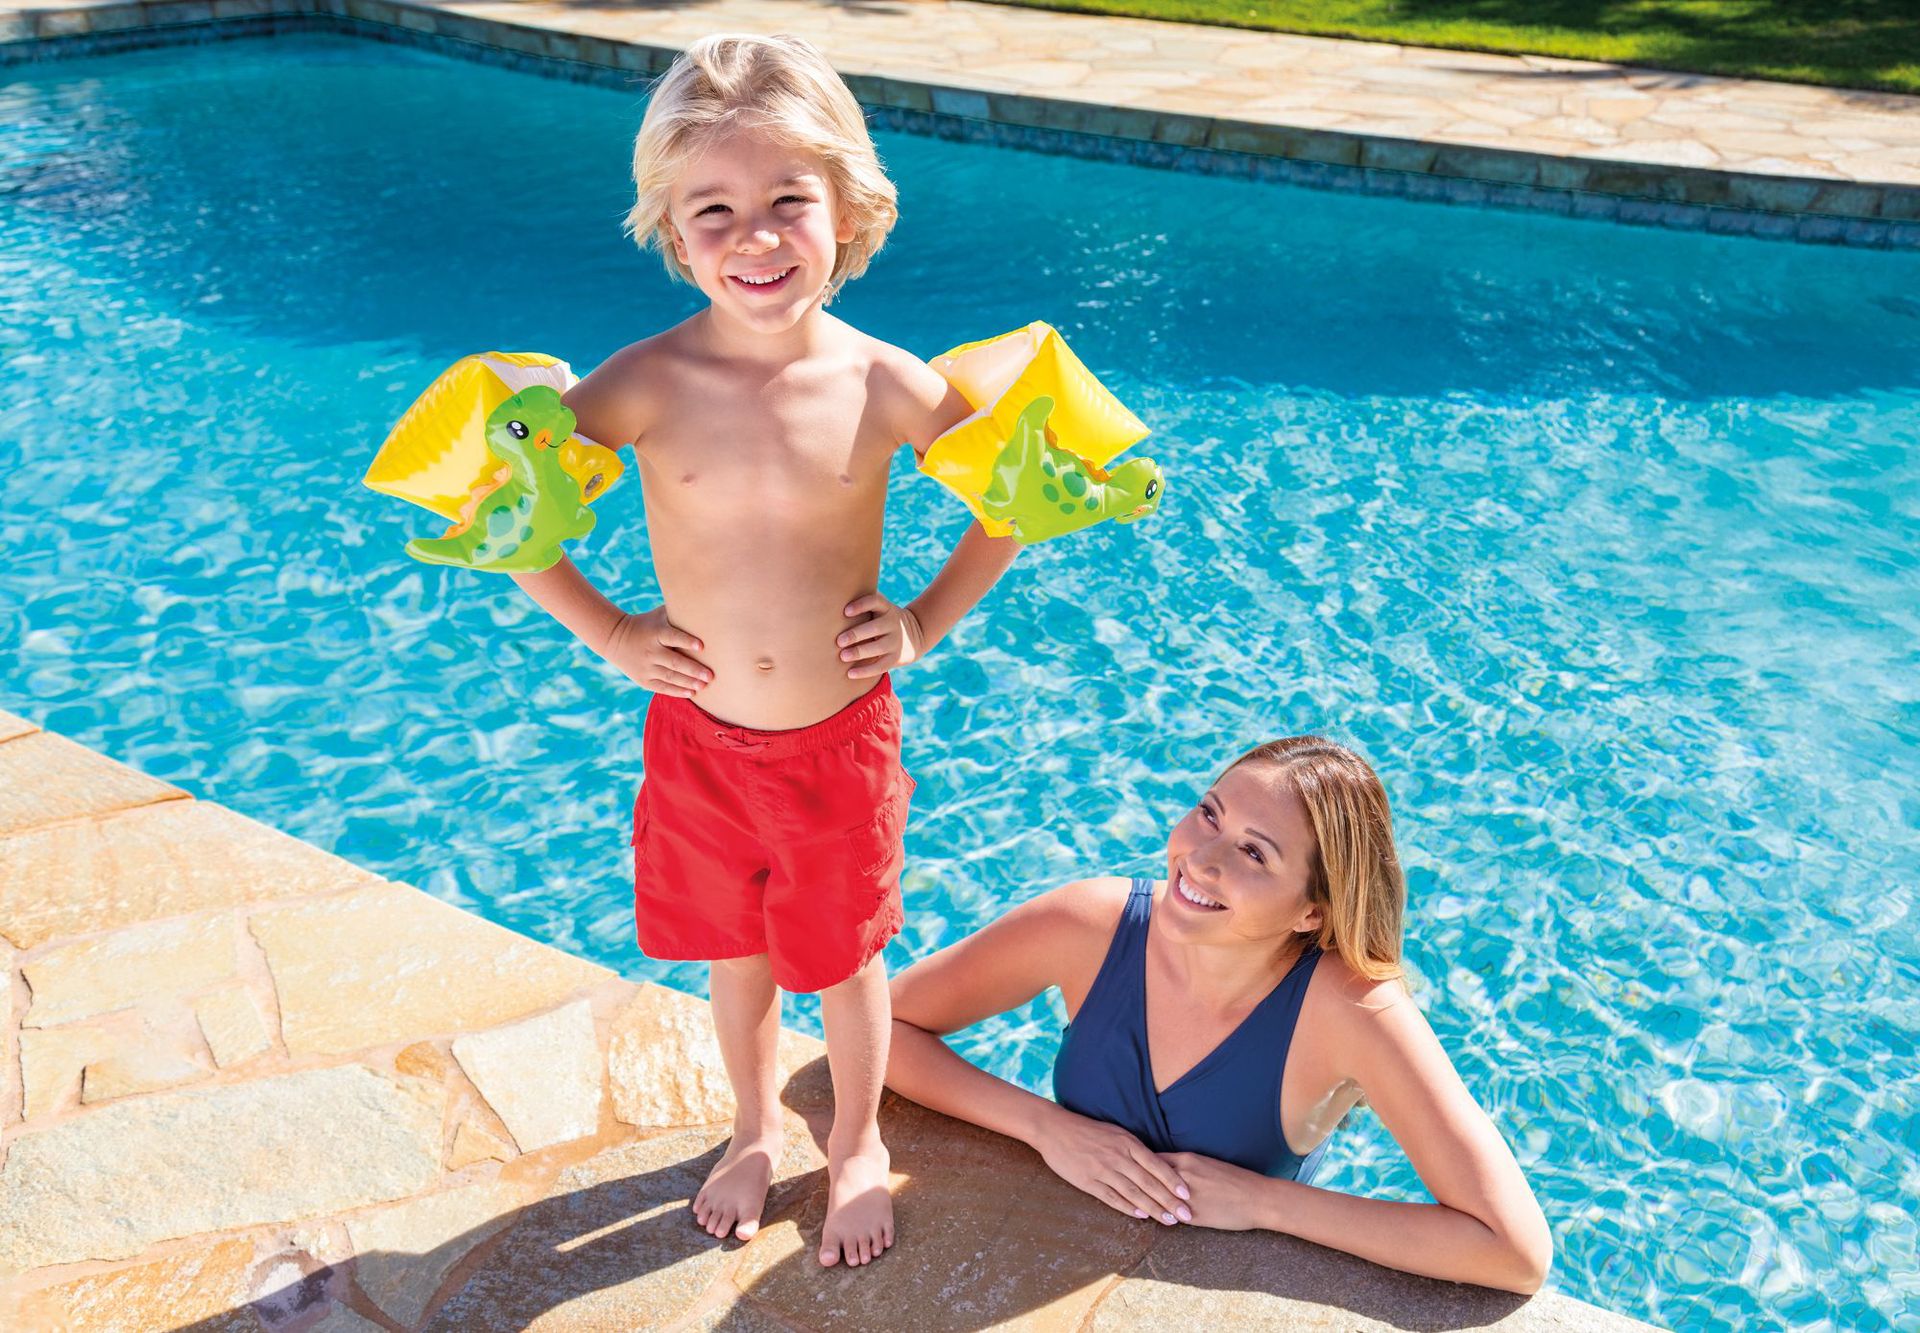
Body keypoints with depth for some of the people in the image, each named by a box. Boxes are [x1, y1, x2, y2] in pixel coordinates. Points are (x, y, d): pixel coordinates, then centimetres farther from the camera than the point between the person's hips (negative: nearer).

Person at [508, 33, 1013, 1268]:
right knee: (736, 949, 22)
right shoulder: (648, 383, -15)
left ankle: (857, 1144, 45)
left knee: (846, 956, 17)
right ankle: (756, 1130, 49)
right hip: (700, 737, 1)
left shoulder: (883, 385, -14)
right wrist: (609, 631, -6)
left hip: (843, 738, -1)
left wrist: (927, 621, -5)